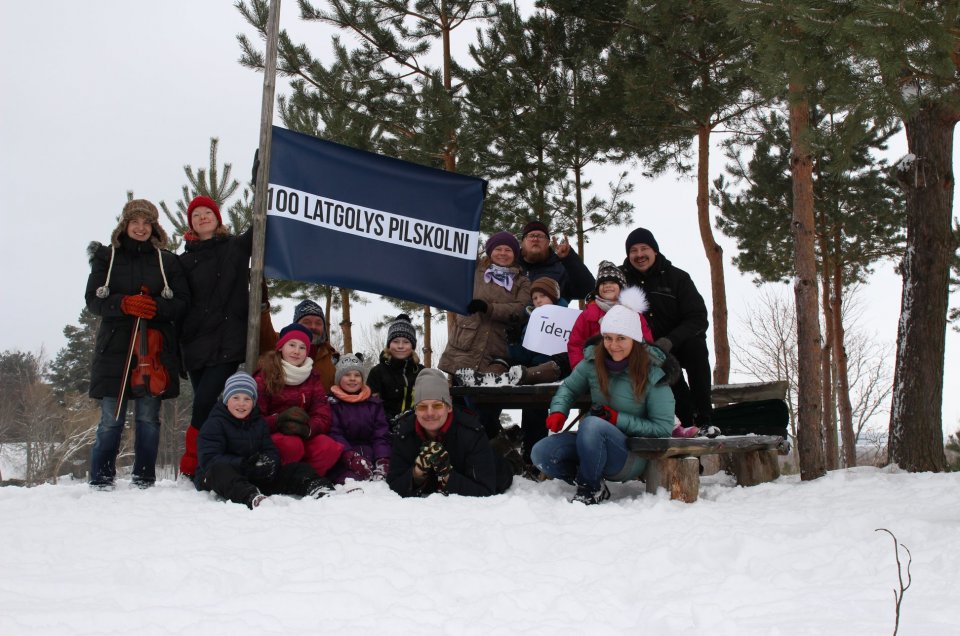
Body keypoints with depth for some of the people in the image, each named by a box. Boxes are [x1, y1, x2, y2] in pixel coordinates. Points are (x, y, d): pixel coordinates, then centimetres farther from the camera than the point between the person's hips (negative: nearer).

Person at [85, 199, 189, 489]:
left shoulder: (167, 261, 11)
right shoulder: (106, 257, 9)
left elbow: (183, 301, 3)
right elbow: (93, 300, 0)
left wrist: (155, 307, -16)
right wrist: (125, 304, -18)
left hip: (155, 348, 1)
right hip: (115, 348, -1)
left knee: (148, 417, 2)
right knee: (111, 418, -2)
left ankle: (145, 478, 11)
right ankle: (101, 479, 8)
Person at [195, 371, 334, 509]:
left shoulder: (259, 423, 15)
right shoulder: (214, 424, -5)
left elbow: (272, 452, 9)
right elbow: (208, 459, -17)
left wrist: (269, 463, -18)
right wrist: (244, 464, -28)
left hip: (252, 478, 6)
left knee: (298, 468, -5)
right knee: (219, 470, -42)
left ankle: (315, 487, -37)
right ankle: (252, 498, -68)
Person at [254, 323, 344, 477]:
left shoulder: (313, 377, 9)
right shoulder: (265, 376, -2)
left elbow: (323, 417, -1)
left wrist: (308, 429, -25)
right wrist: (279, 421, -29)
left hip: (304, 437, 3)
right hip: (271, 436, -3)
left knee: (330, 448, -28)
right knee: (292, 445, -37)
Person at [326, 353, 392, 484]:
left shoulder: (374, 403, 21)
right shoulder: (331, 403, 9)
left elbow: (381, 436, 11)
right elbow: (334, 434, -5)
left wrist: (383, 460, -11)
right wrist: (351, 457, -24)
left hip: (370, 455, 4)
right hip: (342, 460, -4)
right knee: (352, 479, -39)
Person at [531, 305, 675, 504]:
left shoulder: (653, 374, -12)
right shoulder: (593, 361, -1)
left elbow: (664, 429, -12)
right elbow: (569, 388, 16)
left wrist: (617, 419, -18)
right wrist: (558, 411, -6)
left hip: (631, 456, -5)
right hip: (593, 442, 5)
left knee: (592, 424, -36)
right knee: (541, 452, -19)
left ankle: (590, 489, -13)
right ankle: (595, 487, -2)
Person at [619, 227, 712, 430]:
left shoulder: (677, 277, -3)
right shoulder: (621, 277, 1)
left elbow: (698, 319, -10)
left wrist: (670, 340, -30)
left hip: (679, 345, 1)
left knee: (696, 346, -32)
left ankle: (704, 419, -27)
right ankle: (688, 418, -26)